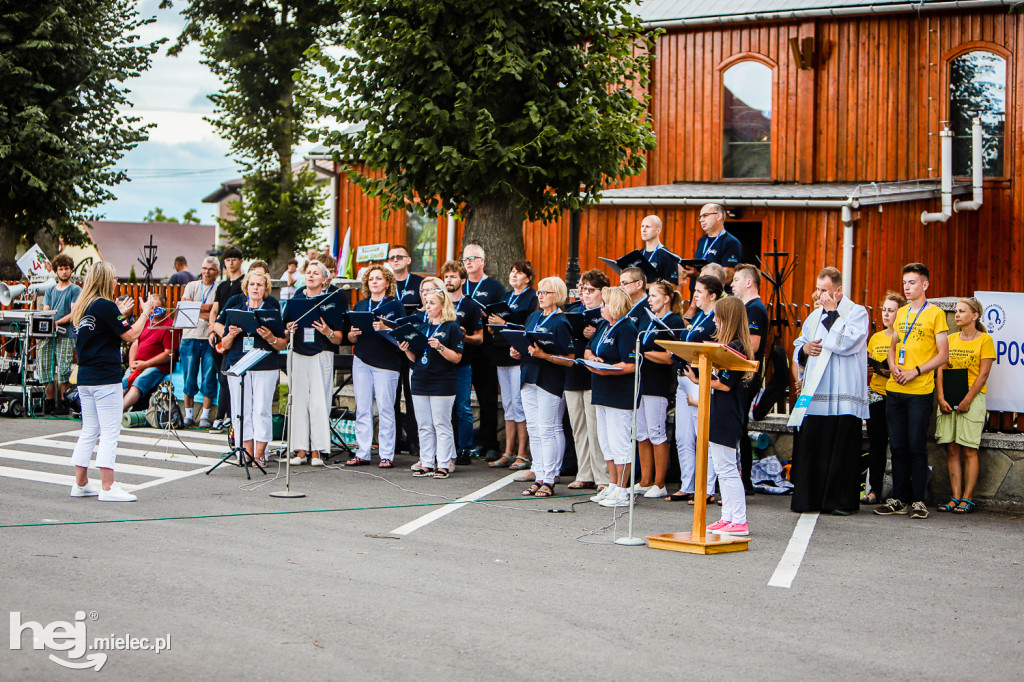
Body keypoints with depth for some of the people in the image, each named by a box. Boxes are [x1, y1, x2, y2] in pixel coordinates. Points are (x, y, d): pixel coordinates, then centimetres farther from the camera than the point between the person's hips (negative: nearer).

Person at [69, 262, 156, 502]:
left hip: (84, 378, 8)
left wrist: (120, 314, 27)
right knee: (109, 433, -5)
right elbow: (130, 335, -11)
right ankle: (107, 488, -6)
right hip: (106, 378, -8)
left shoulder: (82, 307, 11)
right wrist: (145, 312, 0)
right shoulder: (105, 306, -13)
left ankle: (81, 484, 18)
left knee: (89, 431, 14)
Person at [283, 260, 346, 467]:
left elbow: (339, 338, 0)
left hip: (322, 355, -3)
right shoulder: (295, 299, 12)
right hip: (297, 355, 3)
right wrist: (289, 330, -8)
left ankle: (317, 451, 0)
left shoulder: (332, 300, 3)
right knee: (298, 401, 1)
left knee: (319, 402, -6)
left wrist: (328, 332, -20)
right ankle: (300, 450, 6)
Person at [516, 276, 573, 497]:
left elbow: (569, 360, -14)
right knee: (533, 430, 8)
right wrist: (517, 353, 3)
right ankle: (539, 477, 15)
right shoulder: (532, 317, 14)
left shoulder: (561, 323, -9)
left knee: (548, 431, -6)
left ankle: (549, 480, 0)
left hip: (549, 381, -7)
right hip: (529, 379, 7)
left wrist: (543, 355, -24)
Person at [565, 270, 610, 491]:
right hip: (573, 375, 7)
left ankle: (603, 478, -1)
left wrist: (595, 335, -27)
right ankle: (584, 475, 17)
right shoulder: (574, 312, 18)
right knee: (578, 429, 10)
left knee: (595, 429, -8)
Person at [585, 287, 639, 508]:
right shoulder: (603, 326, 14)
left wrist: (604, 370, -25)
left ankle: (622, 491, 1)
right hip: (602, 394, 10)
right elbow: (588, 351, 21)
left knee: (619, 442, -5)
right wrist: (591, 357, -2)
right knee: (606, 442, 15)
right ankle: (612, 486, 24)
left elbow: (631, 365, -20)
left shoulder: (626, 330, -14)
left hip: (620, 396, -10)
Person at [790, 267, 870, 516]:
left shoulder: (857, 312, -1)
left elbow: (845, 343, -17)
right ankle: (809, 498, 10)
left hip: (843, 397, -6)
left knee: (842, 451, -3)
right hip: (814, 394, 6)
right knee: (809, 447, 3)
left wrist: (832, 313, -10)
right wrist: (804, 348, 4)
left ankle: (842, 502, 5)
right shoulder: (815, 316, 20)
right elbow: (798, 346, 27)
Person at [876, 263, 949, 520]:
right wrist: (892, 366, 2)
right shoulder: (901, 313, 15)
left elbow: (943, 355, -5)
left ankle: (918, 500, 4)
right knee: (897, 447, 7)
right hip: (894, 390, 5)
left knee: (917, 447, -3)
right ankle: (899, 499, 13)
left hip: (920, 391, -5)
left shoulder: (935, 314, -3)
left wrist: (915, 371, -14)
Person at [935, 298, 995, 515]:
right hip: (948, 397, 5)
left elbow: (983, 375, -5)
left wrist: (967, 399, -13)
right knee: (951, 449, 1)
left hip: (972, 397, -4)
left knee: (969, 450, -5)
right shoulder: (950, 339, 14)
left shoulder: (984, 340, 0)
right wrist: (941, 397, -4)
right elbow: (941, 369, 9)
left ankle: (967, 498, -2)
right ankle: (955, 497, 3)